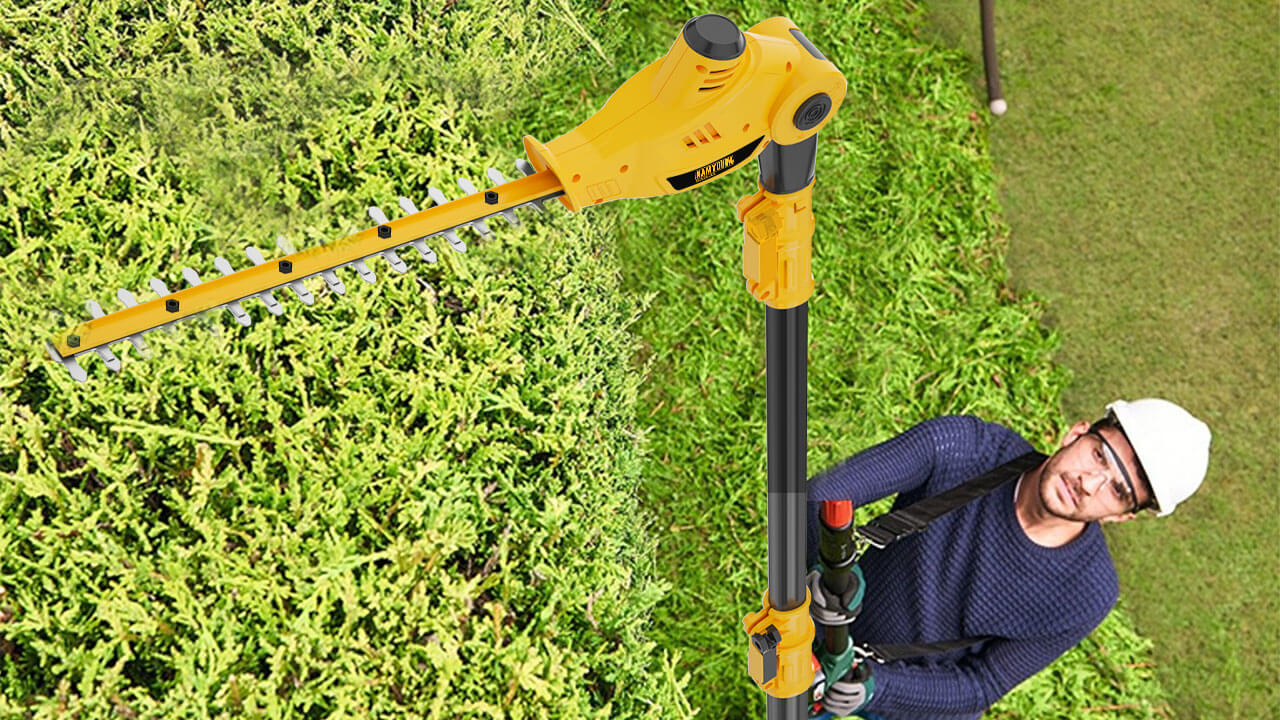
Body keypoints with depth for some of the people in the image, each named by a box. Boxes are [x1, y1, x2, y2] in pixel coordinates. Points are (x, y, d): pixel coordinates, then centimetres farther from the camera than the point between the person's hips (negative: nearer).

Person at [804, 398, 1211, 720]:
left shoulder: (1088, 598, -29)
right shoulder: (958, 447, -31)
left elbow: (982, 684, -20)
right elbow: (823, 493, -33)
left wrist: (877, 687, -34)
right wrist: (826, 569, -53)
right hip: (834, 641, 1)